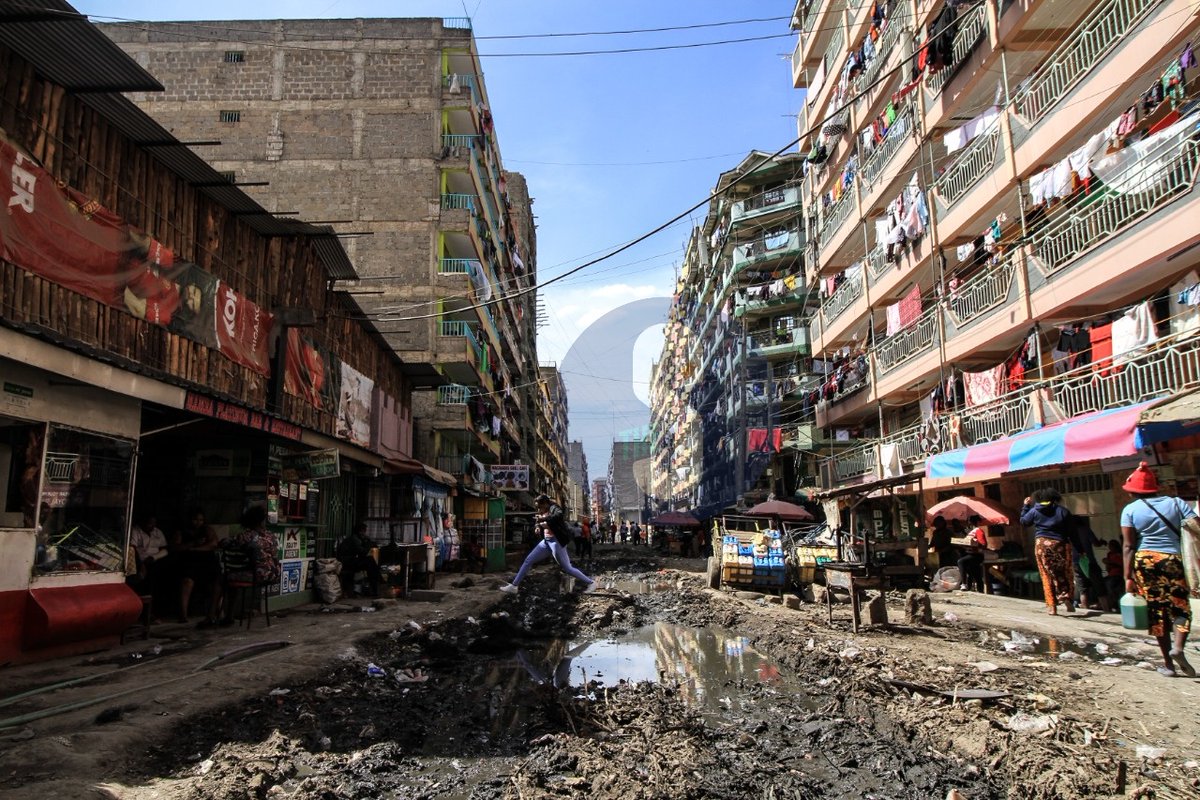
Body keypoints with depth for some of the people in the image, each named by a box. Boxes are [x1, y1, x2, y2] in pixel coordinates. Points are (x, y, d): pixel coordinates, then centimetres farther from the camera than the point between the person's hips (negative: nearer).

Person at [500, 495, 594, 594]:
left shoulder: (554, 508, -14)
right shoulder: (543, 512, 9)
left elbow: (560, 516, -36)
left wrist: (543, 519, -33)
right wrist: (538, 525, 3)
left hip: (556, 542, -8)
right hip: (546, 542, 8)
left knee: (567, 568, -3)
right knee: (528, 560, 6)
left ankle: (590, 583, 12)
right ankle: (514, 586, 12)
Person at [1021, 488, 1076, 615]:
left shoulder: (1034, 511, 2)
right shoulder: (1063, 511, 1)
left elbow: (1023, 521, 16)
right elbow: (1071, 531, 0)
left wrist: (1026, 506, 25)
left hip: (1042, 545, 0)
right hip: (1060, 544, 0)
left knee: (1047, 576, 4)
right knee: (1065, 573, 11)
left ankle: (1052, 606, 2)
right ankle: (1066, 596, -10)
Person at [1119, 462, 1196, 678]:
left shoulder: (1130, 510, 2)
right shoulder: (1176, 503, 5)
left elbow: (1129, 547, -3)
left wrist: (1128, 577, -3)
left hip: (1143, 561, 0)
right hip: (1173, 559, 0)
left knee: (1157, 611, 8)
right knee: (1180, 607, 9)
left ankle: (1168, 663, 10)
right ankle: (1178, 647, -16)